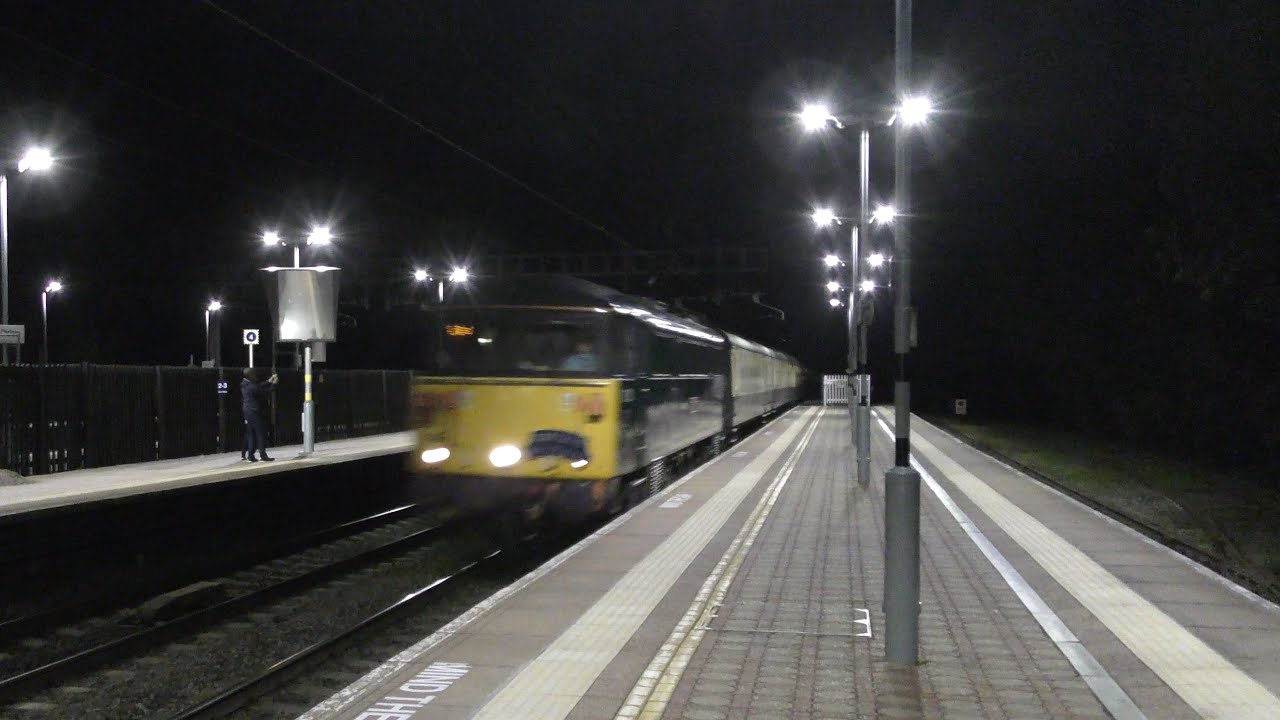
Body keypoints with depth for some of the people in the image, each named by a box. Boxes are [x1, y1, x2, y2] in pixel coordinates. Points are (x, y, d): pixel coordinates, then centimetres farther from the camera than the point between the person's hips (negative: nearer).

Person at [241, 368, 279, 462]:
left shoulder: (245, 384, 7)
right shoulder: (251, 386, -21)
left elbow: (259, 387, 14)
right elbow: (264, 391, -13)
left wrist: (269, 381, 14)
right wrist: (274, 384, -3)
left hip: (248, 412, 9)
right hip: (255, 413, -9)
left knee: (251, 434, 11)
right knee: (261, 434, -3)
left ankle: (250, 455, 11)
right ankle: (262, 455, -2)